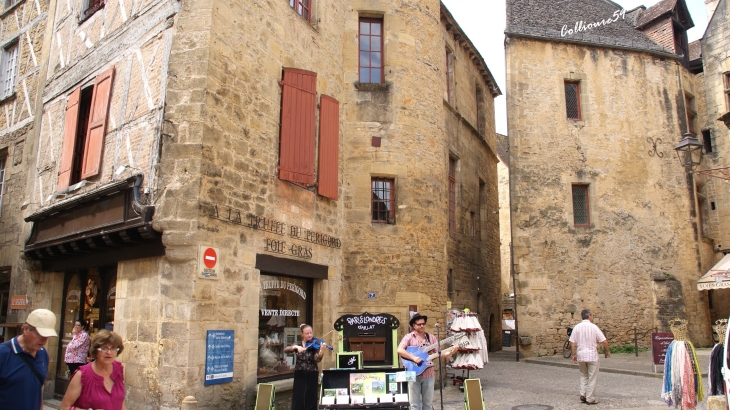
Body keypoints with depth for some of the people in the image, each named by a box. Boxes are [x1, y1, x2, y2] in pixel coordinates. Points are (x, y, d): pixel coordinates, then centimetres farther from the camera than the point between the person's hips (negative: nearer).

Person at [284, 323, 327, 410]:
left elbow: (317, 360, -18)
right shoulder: (298, 345, 4)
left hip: (312, 375, -1)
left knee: (311, 399, 2)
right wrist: (295, 347, -29)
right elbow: (285, 350, -11)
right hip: (299, 375, 1)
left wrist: (321, 350, -36)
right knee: (298, 399, 1)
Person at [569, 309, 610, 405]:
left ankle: (583, 394, 8)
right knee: (592, 377, 6)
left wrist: (574, 354, 8)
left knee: (584, 376, 19)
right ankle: (590, 399, 9)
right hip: (592, 355, -3)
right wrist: (608, 351, 11)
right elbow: (604, 341, -6)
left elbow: (572, 343, 0)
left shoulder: (577, 327, 1)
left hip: (581, 355, 4)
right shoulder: (593, 327, -8)